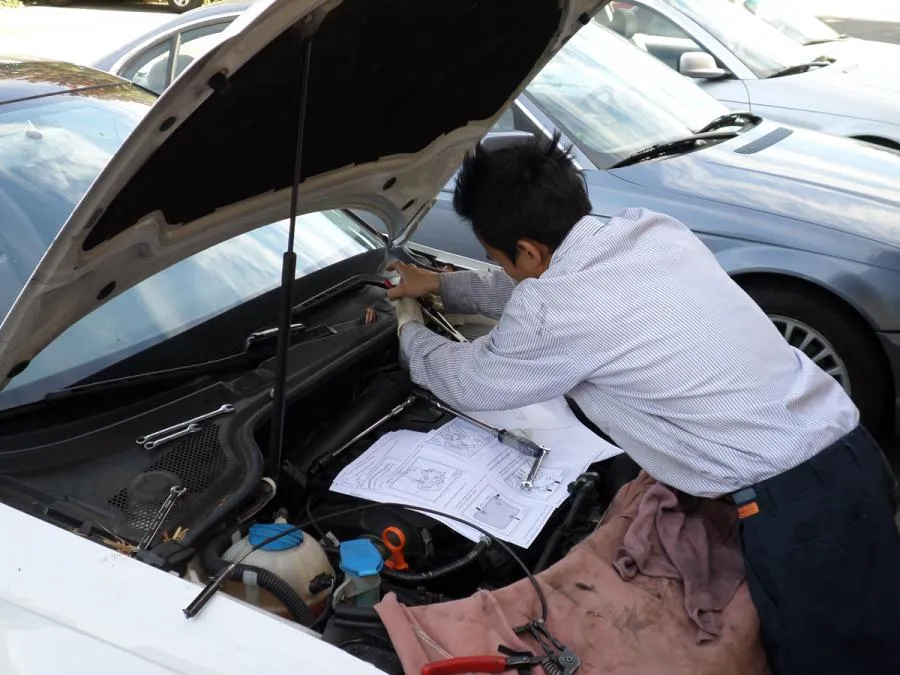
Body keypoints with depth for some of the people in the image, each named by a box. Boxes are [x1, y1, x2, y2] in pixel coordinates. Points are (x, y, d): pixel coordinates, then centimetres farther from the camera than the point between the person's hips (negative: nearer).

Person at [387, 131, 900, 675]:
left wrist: (410, 327, 24)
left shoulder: (554, 314, -18)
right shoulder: (652, 230, 6)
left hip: (797, 507, -8)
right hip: (849, 454, 9)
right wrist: (445, 285, 33)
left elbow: (464, 382, 4)